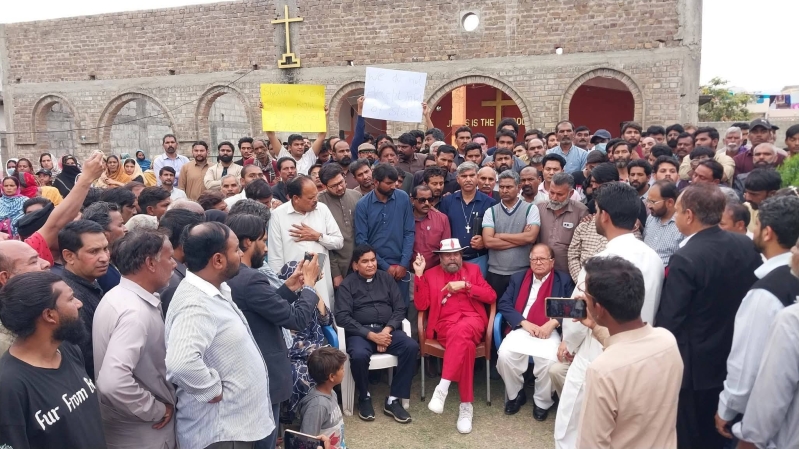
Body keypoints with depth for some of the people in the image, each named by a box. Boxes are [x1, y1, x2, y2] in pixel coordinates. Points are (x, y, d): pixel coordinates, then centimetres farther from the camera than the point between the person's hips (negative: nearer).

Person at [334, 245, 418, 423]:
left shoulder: (387, 278, 13)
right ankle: (364, 397, -5)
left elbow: (399, 308, 8)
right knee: (359, 355, -35)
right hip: (360, 332, -3)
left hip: (388, 329, 3)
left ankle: (393, 400, -15)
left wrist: (387, 330, -11)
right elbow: (342, 317, -8)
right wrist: (371, 335, -16)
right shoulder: (347, 284, 3)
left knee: (411, 346, -25)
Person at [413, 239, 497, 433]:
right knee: (465, 344, -35)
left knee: (461, 330, -39)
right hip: (445, 325, 0)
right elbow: (421, 305, 4)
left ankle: (442, 387, -40)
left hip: (473, 322, 0)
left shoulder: (473, 269, 19)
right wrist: (419, 275, -2)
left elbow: (491, 296, 6)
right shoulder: (431, 274, 17)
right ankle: (466, 405, -30)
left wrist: (465, 285, -6)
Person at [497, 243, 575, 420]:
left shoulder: (564, 280, 11)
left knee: (550, 361, -30)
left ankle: (542, 402, 0)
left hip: (550, 331, -2)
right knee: (504, 355, -25)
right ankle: (515, 395, 4)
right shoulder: (518, 278, 17)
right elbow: (503, 304, 7)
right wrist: (524, 322, -8)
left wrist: (553, 323, -15)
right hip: (521, 329, 2)